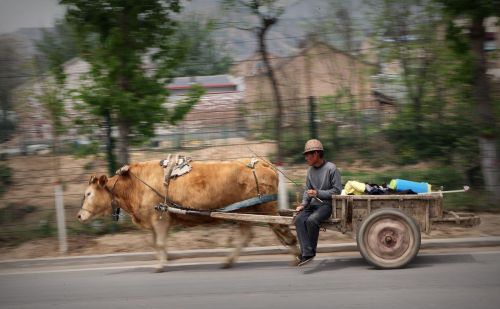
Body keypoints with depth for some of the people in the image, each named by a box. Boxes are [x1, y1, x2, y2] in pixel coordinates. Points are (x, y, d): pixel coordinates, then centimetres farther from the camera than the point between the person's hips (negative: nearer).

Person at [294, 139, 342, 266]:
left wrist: (318, 193, -18)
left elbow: (337, 190, -10)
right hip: (314, 203, 6)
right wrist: (303, 204, 0)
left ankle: (310, 250, -16)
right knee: (299, 219, -22)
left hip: (327, 204, -6)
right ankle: (306, 253, -25)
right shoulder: (310, 170, 10)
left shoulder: (331, 168, -9)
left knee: (311, 220, -33)